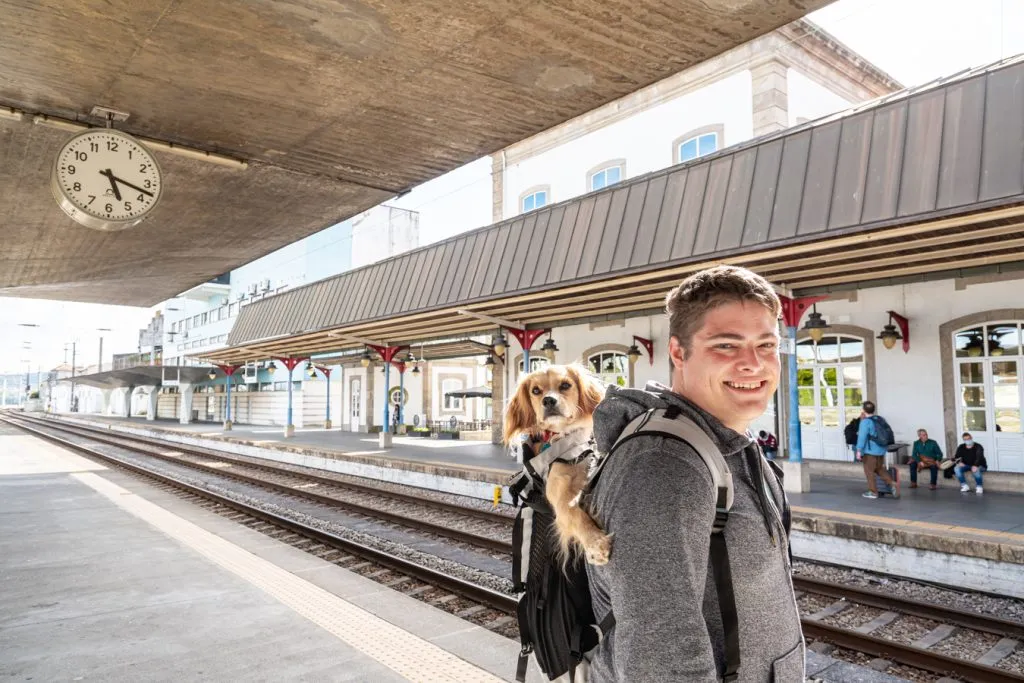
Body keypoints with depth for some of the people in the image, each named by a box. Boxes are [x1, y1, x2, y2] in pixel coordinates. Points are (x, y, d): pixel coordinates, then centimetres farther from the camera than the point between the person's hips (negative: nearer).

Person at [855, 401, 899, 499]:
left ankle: (873, 492, 10)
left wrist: (859, 450, -17)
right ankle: (892, 483, 5)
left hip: (870, 451, -7)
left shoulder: (865, 422, -14)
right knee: (880, 469, 20)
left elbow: (862, 436, -19)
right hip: (881, 450, 7)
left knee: (869, 471, 5)